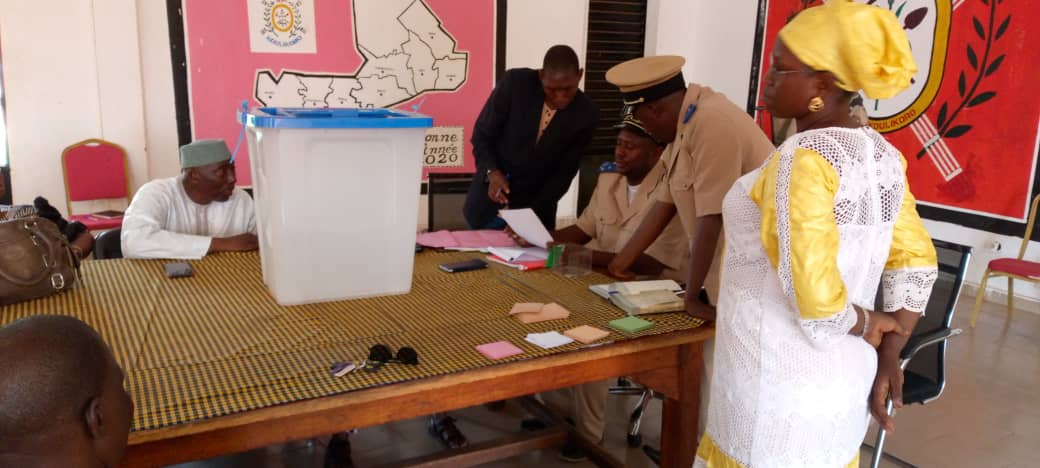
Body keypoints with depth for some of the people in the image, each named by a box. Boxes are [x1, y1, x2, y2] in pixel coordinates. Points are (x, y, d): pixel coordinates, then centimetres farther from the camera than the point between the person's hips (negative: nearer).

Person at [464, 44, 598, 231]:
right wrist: (492, 172, -25)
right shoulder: (515, 82, -17)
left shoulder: (585, 113, -13)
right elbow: (481, 135, -8)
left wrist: (533, 213, -18)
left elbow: (565, 171, -9)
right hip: (490, 197, 0)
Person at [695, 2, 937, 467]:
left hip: (779, 387, -7)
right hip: (841, 380, 8)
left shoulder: (803, 158, -23)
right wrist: (888, 354, 8)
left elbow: (815, 299, -28)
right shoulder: (880, 154, 3)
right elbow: (915, 263, 9)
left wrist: (866, 325, -9)